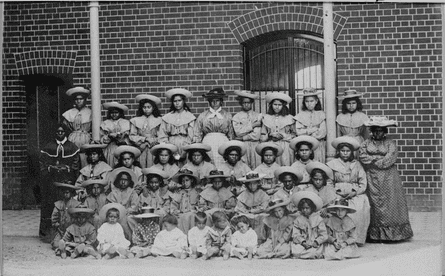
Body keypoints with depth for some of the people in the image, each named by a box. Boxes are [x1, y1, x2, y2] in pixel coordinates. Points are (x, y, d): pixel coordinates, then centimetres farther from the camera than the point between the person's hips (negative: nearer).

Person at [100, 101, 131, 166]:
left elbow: (126, 136, 0)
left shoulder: (126, 123, 8)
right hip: (110, 149, 1)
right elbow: (102, 139, 6)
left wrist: (116, 135, -12)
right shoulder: (105, 124, 12)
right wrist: (109, 136, -12)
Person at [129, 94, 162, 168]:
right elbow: (132, 136, 4)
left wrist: (153, 140, -12)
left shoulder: (159, 120, 5)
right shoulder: (135, 120, 10)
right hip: (140, 149, 1)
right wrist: (144, 139, -6)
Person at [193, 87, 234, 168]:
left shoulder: (227, 115, 10)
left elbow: (231, 134, 13)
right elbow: (197, 135, 12)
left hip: (223, 143, 0)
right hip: (207, 143, 0)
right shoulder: (202, 116, 11)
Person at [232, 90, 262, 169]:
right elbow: (238, 132, -7)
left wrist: (242, 137, -4)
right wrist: (253, 125, -5)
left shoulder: (258, 116, 7)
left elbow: (256, 135, -3)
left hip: (255, 146, 1)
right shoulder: (236, 117, 8)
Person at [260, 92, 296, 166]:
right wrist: (270, 135, -6)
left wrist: (283, 136, -7)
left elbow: (294, 134, 7)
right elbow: (262, 136, 12)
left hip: (285, 148, -1)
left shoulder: (289, 118, 7)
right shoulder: (266, 118, 11)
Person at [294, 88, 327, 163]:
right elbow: (298, 132, -4)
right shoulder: (300, 115, 6)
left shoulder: (321, 114, 6)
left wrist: (307, 132, -10)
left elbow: (323, 132, -3)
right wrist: (314, 129, -9)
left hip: (319, 146, 0)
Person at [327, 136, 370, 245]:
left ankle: (357, 239, -23)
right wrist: (338, 192, -11)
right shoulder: (332, 164, 11)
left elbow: (363, 183, 8)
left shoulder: (357, 164, 15)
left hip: (355, 194, 1)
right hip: (338, 194, -1)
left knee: (361, 207, -29)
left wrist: (354, 192, -8)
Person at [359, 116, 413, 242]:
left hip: (388, 178, -1)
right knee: (374, 204, -1)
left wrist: (373, 162, -7)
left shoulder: (390, 143, 6)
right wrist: (379, 159, -8)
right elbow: (363, 157, -3)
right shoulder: (366, 143, 11)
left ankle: (392, 232, 0)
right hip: (372, 178, 1)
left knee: (389, 204, -3)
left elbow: (390, 159, -8)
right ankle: (374, 234, 1)